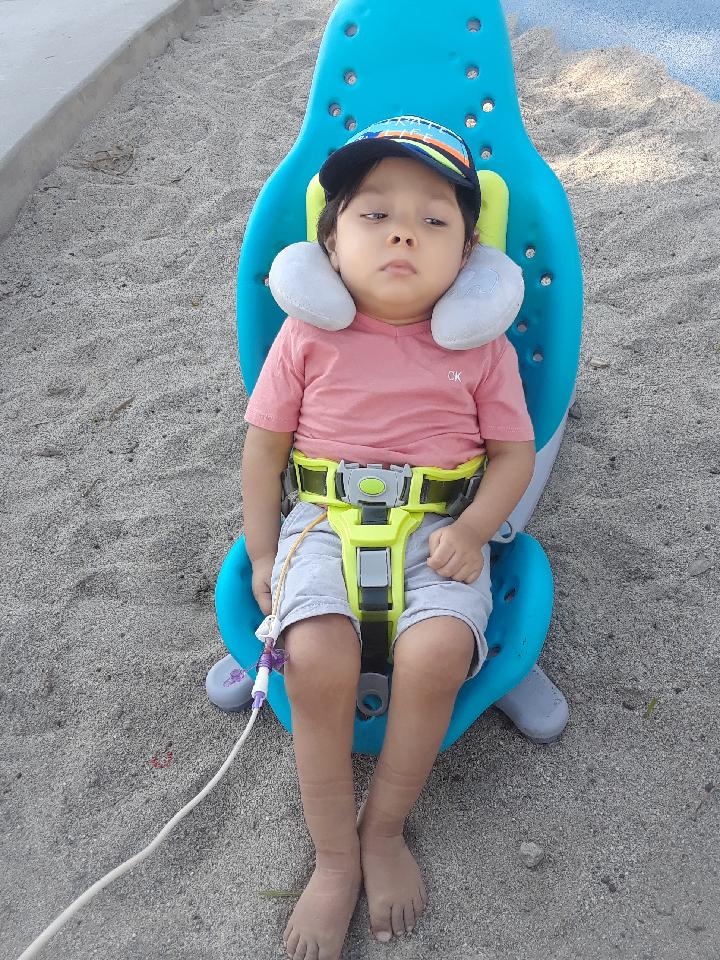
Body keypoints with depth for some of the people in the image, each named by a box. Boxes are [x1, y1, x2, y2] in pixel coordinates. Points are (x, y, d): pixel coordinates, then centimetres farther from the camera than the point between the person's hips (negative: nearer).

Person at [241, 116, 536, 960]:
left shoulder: (482, 346, 3)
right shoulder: (311, 334, 3)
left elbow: (513, 453, 5)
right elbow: (265, 444, 6)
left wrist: (472, 530, -13)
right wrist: (262, 553, 2)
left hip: (439, 532, 0)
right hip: (324, 522, 0)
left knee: (435, 652, -28)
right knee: (318, 658, -27)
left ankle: (384, 829, -1)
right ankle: (336, 859, -6)